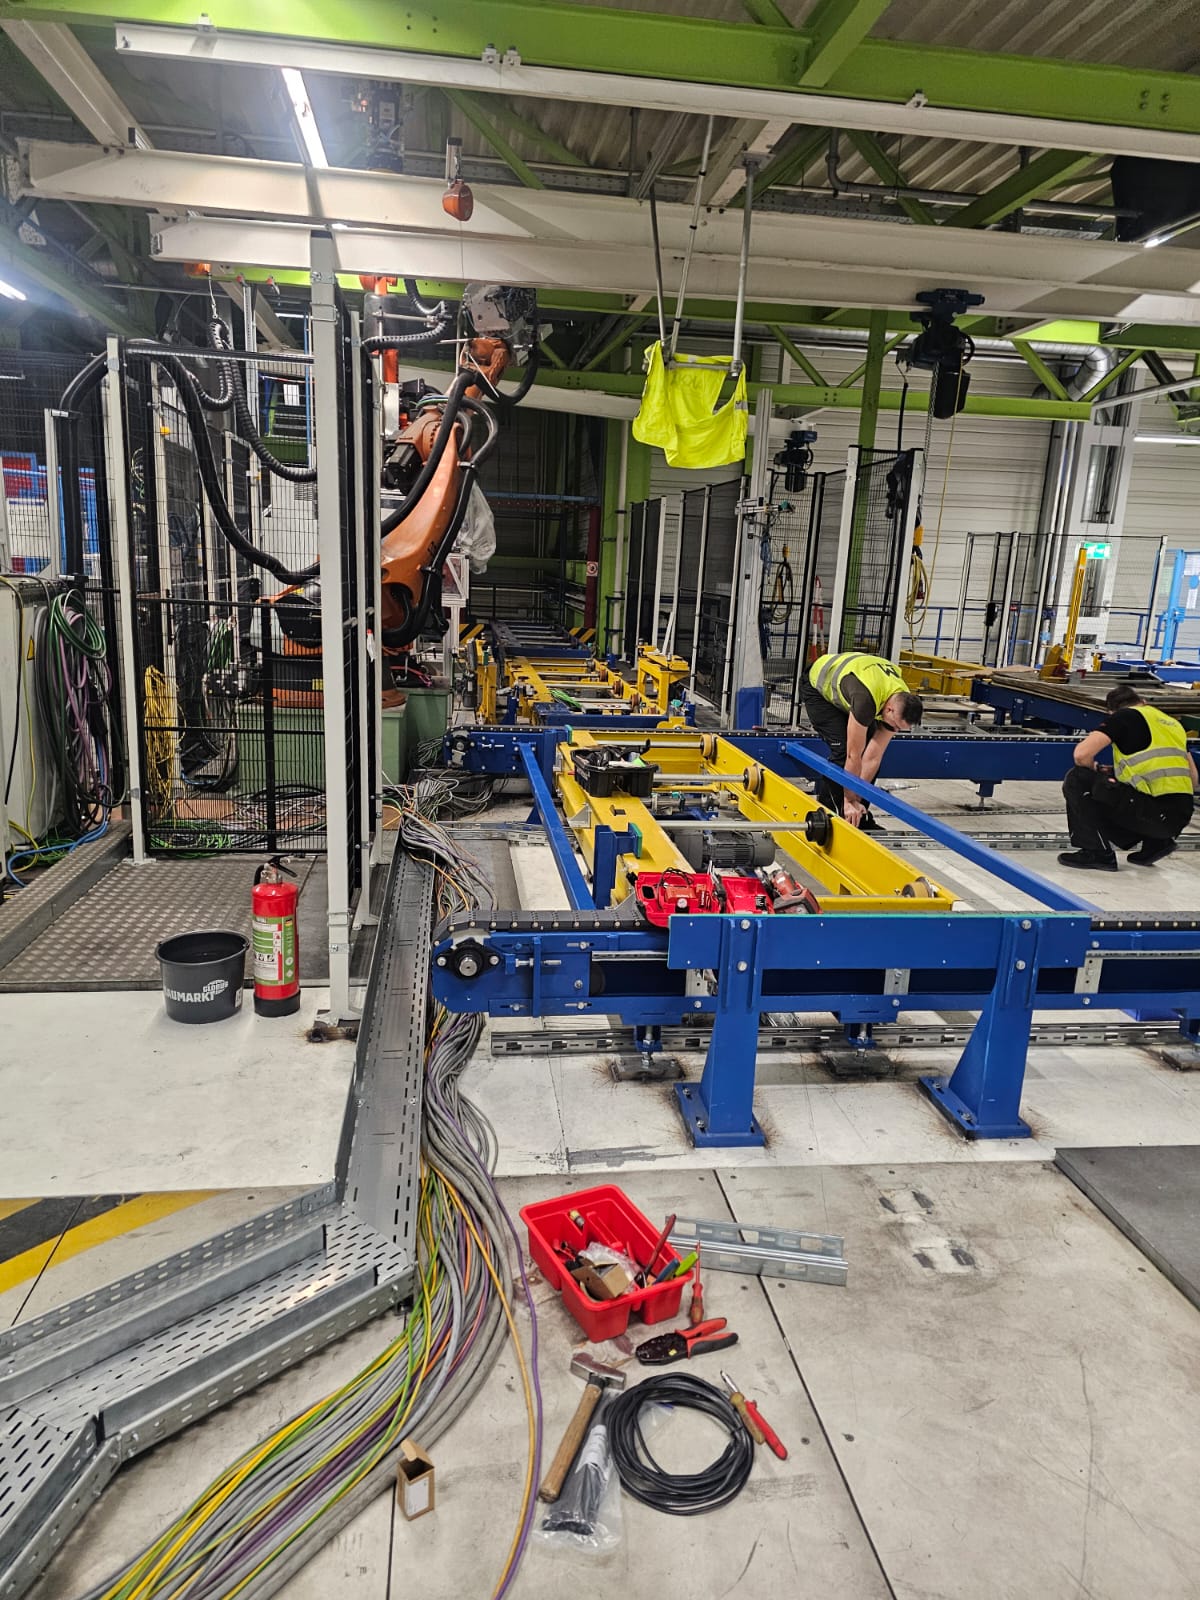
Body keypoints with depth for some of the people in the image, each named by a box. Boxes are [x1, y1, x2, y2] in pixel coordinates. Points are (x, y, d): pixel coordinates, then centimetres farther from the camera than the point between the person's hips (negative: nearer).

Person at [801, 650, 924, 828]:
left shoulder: (901, 704, -21)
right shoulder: (866, 699, -44)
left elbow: (873, 757, -19)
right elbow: (853, 756, -36)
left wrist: (856, 799, -20)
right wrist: (850, 800, -28)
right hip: (818, 686, -7)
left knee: (873, 751, -4)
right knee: (842, 751, -20)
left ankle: (860, 817, 6)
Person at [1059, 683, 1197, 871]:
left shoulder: (1123, 716, 2)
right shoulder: (1172, 722, 22)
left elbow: (1082, 754, -10)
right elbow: (1192, 779, 24)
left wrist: (1094, 771, 13)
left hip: (1153, 811, -7)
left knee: (1077, 780, 1)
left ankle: (1098, 853, 2)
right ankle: (1155, 842, 18)